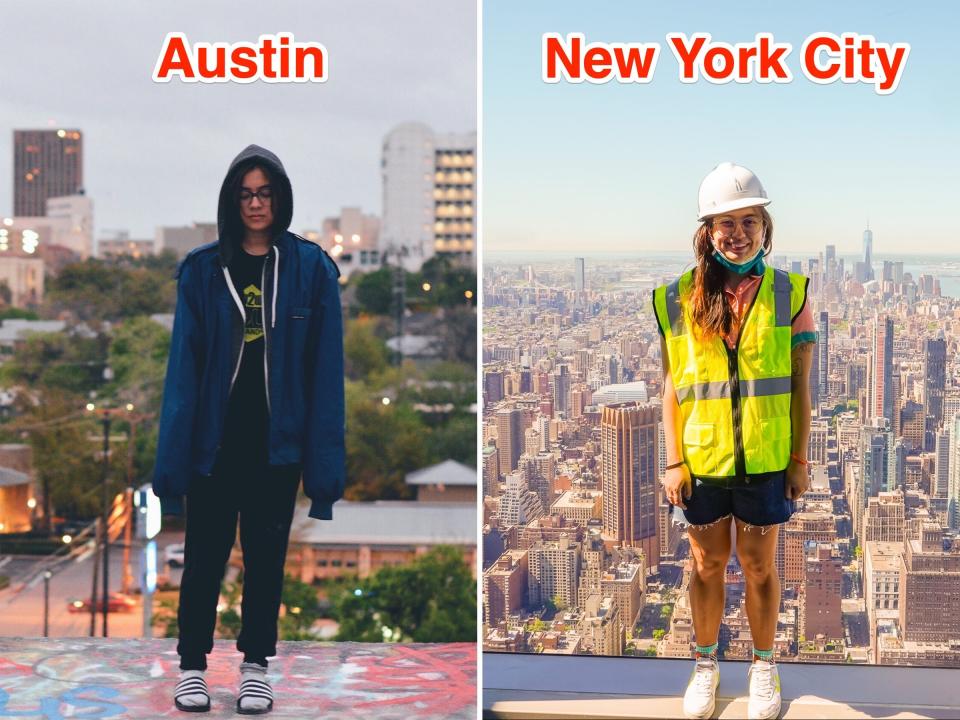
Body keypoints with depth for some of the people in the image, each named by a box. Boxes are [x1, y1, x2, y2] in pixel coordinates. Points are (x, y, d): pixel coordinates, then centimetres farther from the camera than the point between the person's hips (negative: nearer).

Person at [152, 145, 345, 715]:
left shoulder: (311, 269, -2)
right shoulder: (202, 270, -1)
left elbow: (325, 366, -3)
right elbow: (184, 362, -3)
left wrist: (323, 454, -7)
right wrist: (176, 448, -9)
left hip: (276, 439, 0)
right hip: (214, 436, 0)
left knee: (267, 556, 10)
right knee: (205, 554, 8)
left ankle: (256, 666, 22)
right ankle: (192, 665, 21)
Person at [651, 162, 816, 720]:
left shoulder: (788, 294, -3)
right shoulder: (681, 299, -2)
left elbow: (800, 386, 0)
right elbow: (673, 387, 1)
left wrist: (800, 459, -1)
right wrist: (674, 460, -2)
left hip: (765, 461, 0)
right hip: (702, 459, 1)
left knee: (759, 565, 11)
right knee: (707, 563, 13)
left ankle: (764, 666, 29)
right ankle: (707, 664, 30)